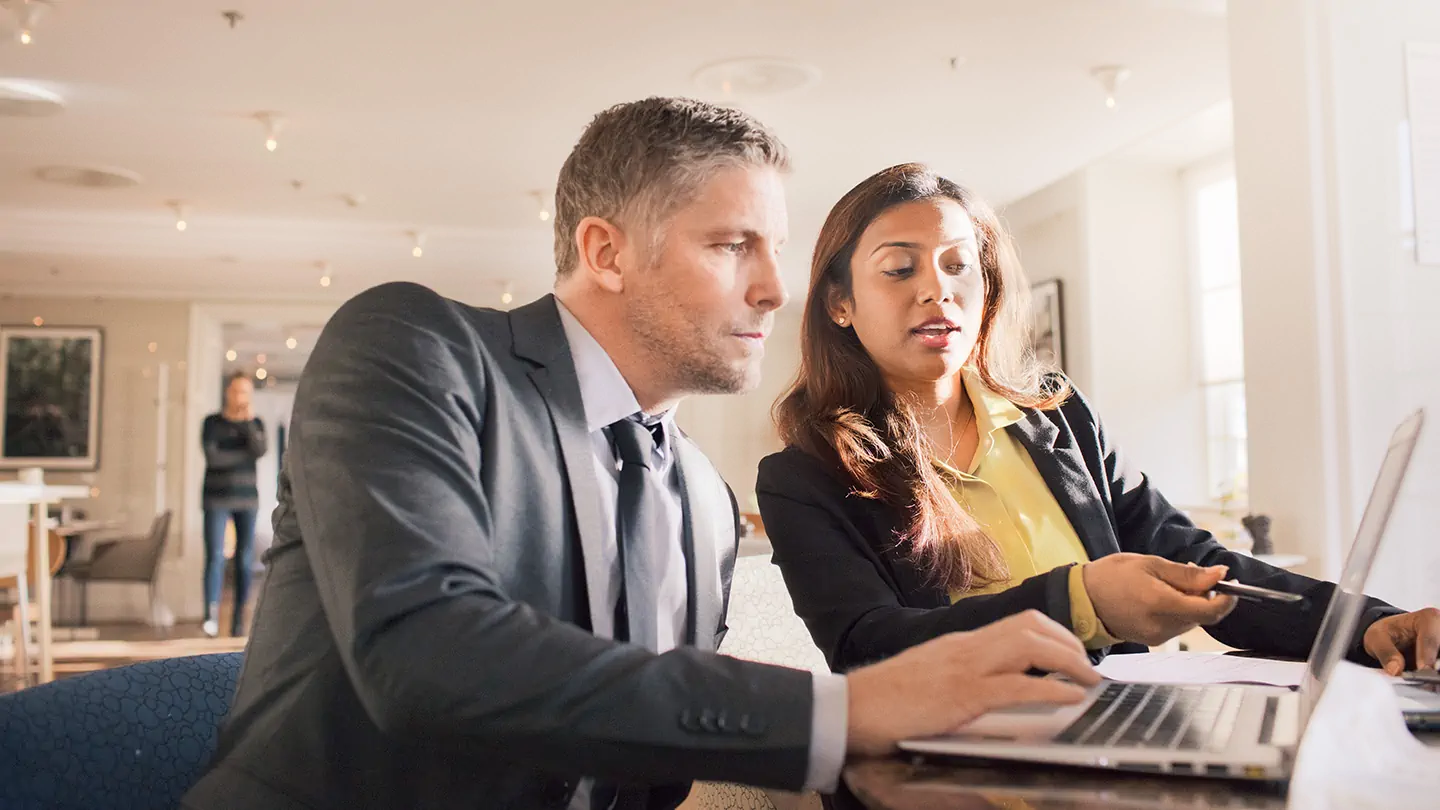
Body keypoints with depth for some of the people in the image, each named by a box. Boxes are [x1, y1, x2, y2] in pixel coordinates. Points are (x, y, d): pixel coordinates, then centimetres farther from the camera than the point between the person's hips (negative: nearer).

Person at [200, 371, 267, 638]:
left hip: (247, 499, 3)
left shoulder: (256, 423, 9)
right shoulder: (212, 422, 1)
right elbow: (212, 456, -12)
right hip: (217, 499, -3)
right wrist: (243, 456, -6)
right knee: (215, 556, -14)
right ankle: (211, 615, -23)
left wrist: (248, 421, -14)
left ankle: (239, 618, 8)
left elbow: (260, 450, -9)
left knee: (245, 560, 2)